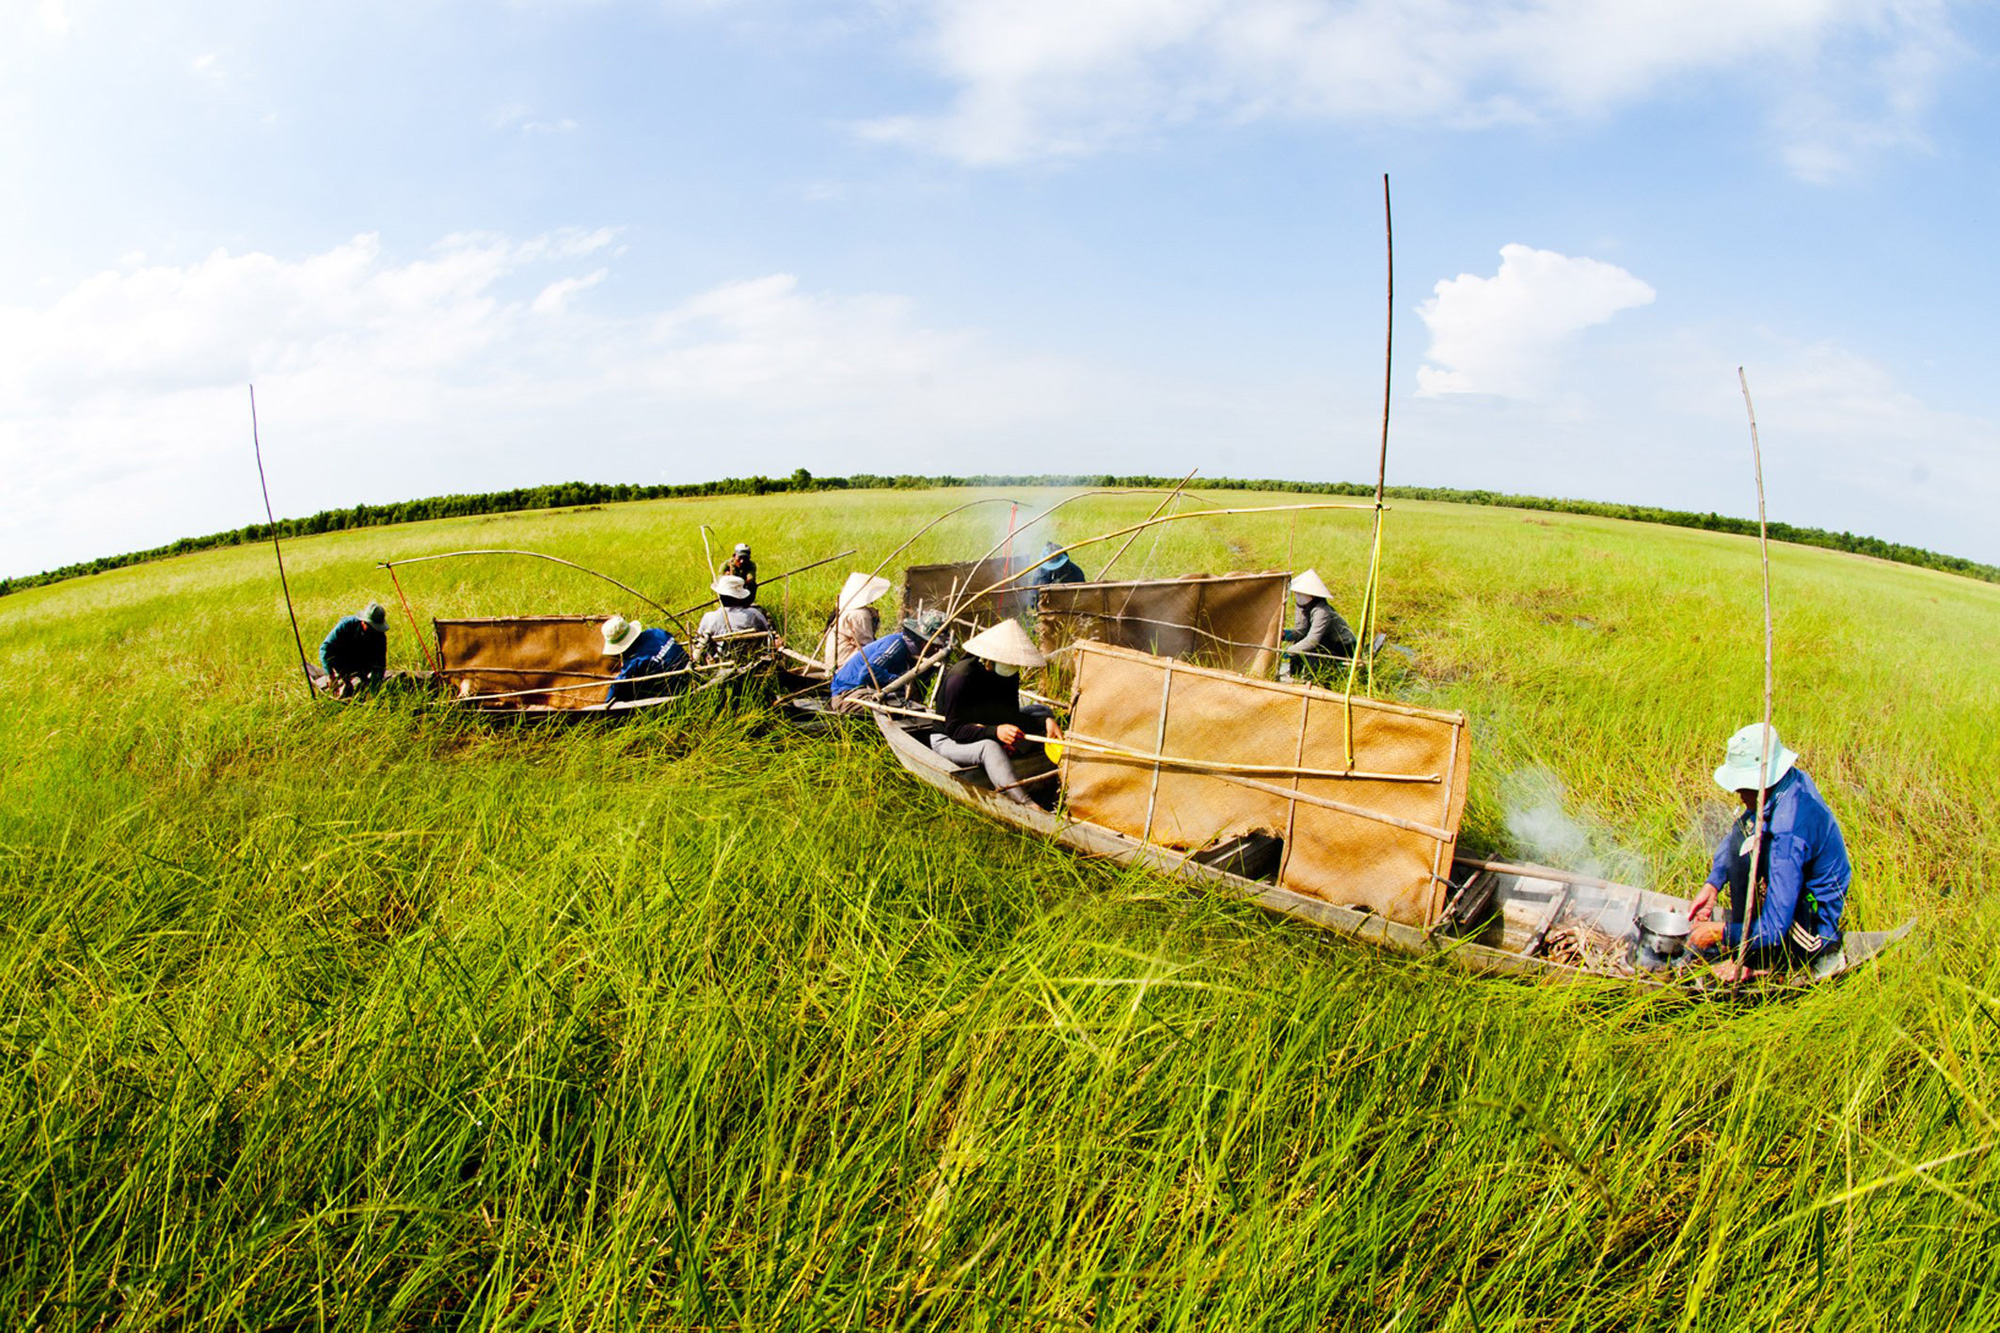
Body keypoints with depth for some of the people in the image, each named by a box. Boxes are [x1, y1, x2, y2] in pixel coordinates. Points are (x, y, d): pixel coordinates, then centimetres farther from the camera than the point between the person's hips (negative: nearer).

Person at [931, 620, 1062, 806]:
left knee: (1042, 713, 2)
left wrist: (1045, 721, -22)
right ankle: (1026, 806, -52)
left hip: (985, 733, 8)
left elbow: (1012, 716, -3)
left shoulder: (1009, 675, -6)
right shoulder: (961, 677, -28)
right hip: (947, 740, -8)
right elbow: (953, 729, -29)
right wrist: (995, 732, -43)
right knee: (989, 747, -41)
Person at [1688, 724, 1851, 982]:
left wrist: (1720, 932, -16)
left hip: (1813, 932, -9)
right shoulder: (1793, 779, -6)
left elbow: (1774, 929, -30)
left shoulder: (1788, 834, -33)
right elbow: (1735, 834, 10)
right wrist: (1713, 884, 2)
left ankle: (1752, 960, -7)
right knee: (1741, 830, 6)